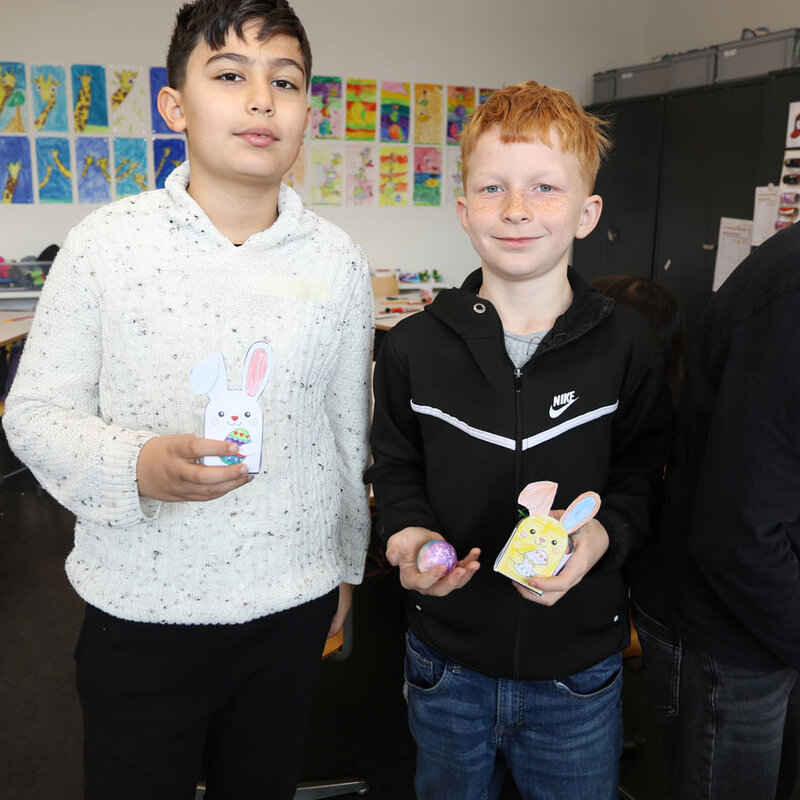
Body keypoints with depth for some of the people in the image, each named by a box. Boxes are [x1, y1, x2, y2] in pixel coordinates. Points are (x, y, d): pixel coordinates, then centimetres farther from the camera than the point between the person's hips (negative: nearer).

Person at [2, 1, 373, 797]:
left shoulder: (336, 261, -3)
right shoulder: (105, 242, -9)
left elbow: (347, 425, 6)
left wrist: (345, 564, 14)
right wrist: (137, 467, -25)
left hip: (292, 607, 2)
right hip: (140, 609, -2)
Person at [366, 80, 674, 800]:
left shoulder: (628, 345, -9)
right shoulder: (415, 347, -8)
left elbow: (644, 472, -2)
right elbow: (396, 466, 3)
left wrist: (605, 533, -21)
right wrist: (409, 534, -15)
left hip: (578, 670, 0)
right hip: (447, 661, 1)